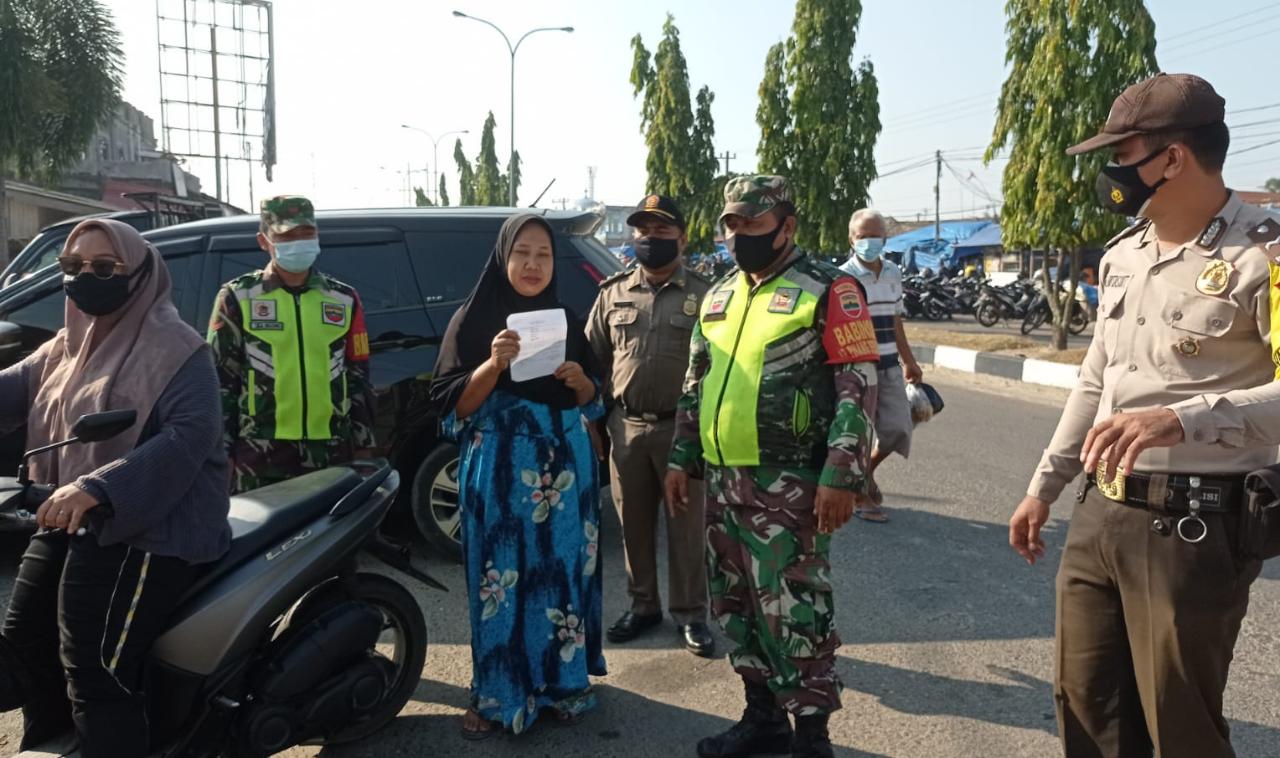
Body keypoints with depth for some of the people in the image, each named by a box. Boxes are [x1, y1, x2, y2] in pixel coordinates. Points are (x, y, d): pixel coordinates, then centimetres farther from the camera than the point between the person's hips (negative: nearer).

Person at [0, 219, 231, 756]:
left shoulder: (176, 350, -12)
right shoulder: (64, 348, 18)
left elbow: (191, 436, -25)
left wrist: (98, 489, -36)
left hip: (148, 532, -9)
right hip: (69, 522, 10)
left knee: (94, 672, -14)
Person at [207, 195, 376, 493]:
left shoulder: (344, 300, 11)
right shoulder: (238, 298, 3)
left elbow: (358, 379, 13)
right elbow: (220, 380, 3)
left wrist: (364, 446, 9)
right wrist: (221, 453, -2)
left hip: (333, 454, 3)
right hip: (261, 457, -2)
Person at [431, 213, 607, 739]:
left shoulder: (566, 320, 9)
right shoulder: (473, 318, -2)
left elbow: (592, 400, 14)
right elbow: (453, 405, -7)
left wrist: (579, 382, -9)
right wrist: (493, 364, -23)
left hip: (565, 465, 4)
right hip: (499, 469, -3)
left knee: (564, 570, 7)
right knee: (501, 577, 0)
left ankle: (563, 681, 24)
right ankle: (496, 694, 15)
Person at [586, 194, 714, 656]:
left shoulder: (702, 296, 0)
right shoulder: (613, 293, 9)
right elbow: (593, 359, 12)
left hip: (683, 428, -3)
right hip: (626, 427, 3)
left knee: (686, 527, 5)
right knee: (633, 524, 13)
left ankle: (690, 614, 19)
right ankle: (643, 605, 29)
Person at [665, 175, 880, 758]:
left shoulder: (828, 289, -7)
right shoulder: (719, 297, 15)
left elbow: (859, 384, -12)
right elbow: (697, 386, 20)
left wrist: (841, 474, -18)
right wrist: (682, 458, 15)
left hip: (789, 484, -7)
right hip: (722, 481, 8)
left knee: (792, 609, -3)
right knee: (736, 604, 15)